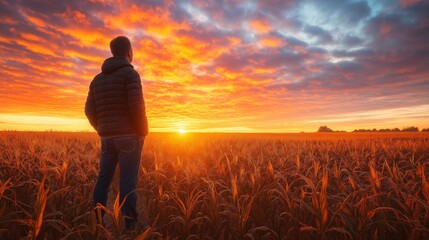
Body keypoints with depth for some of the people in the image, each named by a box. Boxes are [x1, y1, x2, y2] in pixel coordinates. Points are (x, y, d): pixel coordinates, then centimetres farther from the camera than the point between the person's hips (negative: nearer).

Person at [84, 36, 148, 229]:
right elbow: (136, 107, -18)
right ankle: (129, 226, 3)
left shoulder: (98, 79, 14)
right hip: (129, 136, -6)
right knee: (127, 181, -3)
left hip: (107, 138, 6)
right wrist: (143, 132, -5)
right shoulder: (130, 73, -7)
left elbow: (90, 110, 10)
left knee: (103, 180, 12)